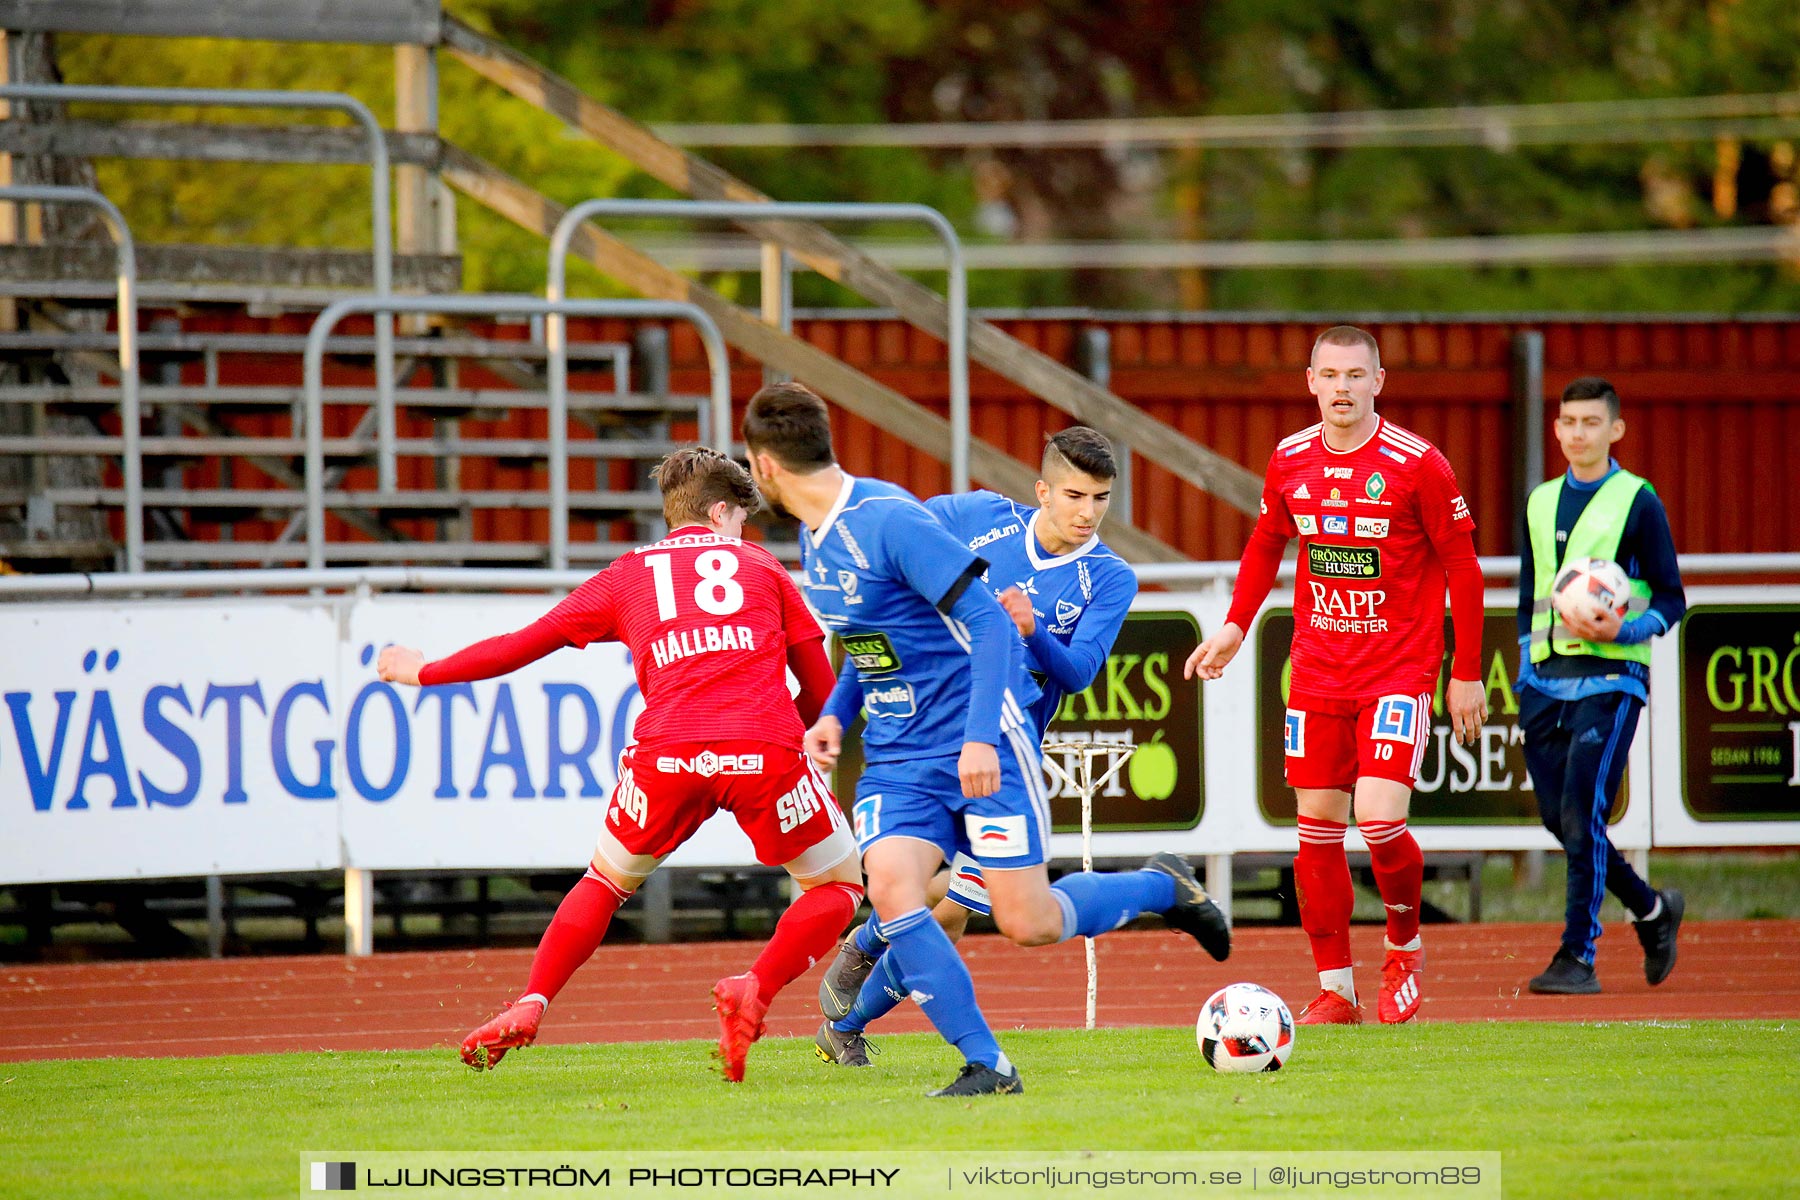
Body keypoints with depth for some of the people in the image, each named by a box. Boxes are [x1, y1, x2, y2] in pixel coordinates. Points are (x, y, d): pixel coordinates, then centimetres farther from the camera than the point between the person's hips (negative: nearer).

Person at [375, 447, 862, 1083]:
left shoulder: (628, 575, 22)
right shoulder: (759, 566, 22)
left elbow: (525, 642, 24)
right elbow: (821, 686, 20)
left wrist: (426, 671, 38)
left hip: (669, 752, 2)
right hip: (766, 751, -2)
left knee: (607, 880, 26)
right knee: (839, 884, 17)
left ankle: (528, 1008, 12)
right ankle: (753, 990, -7)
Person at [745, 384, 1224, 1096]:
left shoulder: (889, 521, -19)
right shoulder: (815, 536, 9)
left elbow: (988, 622, -21)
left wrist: (980, 736, -29)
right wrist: (835, 714, 10)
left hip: (979, 745, -7)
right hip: (896, 757, 7)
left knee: (1029, 925, -6)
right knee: (891, 891, -19)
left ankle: (1165, 888, 22)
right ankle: (986, 1065, -13)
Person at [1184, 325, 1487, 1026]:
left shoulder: (1417, 465, -10)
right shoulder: (1289, 462, 2)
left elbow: (1461, 568, -4)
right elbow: (1266, 545, 20)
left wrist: (1466, 673, -4)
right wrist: (1235, 626, 8)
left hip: (1400, 670, -4)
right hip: (1317, 671, 4)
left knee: (1380, 819, -17)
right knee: (1318, 829, 3)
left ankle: (1404, 948, 10)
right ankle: (1334, 990, 12)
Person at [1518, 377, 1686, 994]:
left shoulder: (1637, 502, -1)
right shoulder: (1540, 503, 16)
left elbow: (1671, 600, 0)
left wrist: (1622, 631, -17)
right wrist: (1527, 671, 12)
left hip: (1609, 675, -6)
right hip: (1547, 679, 6)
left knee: (1582, 815, -14)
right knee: (1559, 820, 5)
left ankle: (1578, 956, -10)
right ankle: (1652, 908, 26)